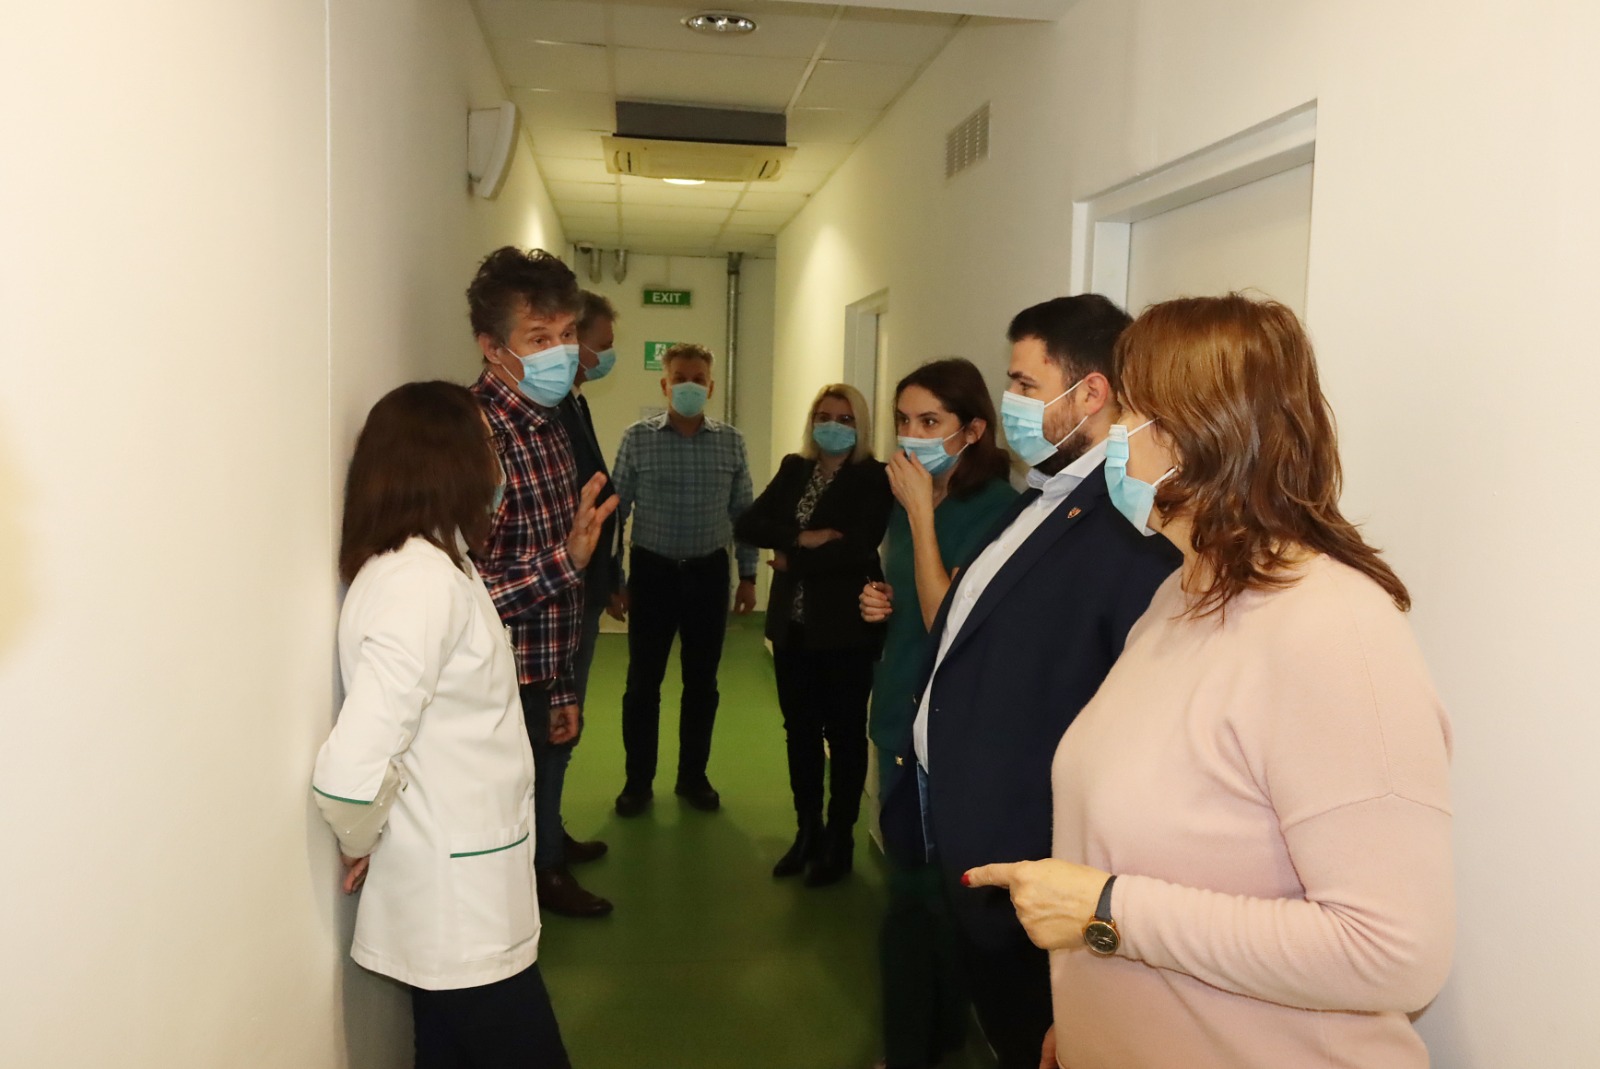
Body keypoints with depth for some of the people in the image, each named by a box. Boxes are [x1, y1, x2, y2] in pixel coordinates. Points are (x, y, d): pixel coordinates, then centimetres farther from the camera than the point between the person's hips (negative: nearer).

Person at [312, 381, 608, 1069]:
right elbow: (351, 770, -32)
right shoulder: (421, 580, -25)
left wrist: (566, 559, 22)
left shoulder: (431, 563, 6)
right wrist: (360, 845, -12)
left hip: (458, 892, 9)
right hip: (458, 906, -9)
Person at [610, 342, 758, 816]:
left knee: (702, 681, 11)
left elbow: (743, 512, 8)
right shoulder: (638, 438, -5)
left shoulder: (731, 441, 1)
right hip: (653, 570, -2)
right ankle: (638, 781, 20)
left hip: (709, 572, 2)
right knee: (643, 681, 5)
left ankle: (693, 777, 27)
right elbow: (615, 510, -2)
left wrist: (748, 575, 6)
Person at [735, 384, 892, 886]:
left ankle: (839, 842, 20)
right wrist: (802, 537, -18)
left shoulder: (872, 480, -8)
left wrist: (791, 560, -12)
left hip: (845, 627, -5)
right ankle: (807, 832, 28)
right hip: (793, 624, 5)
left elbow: (857, 549, -21)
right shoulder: (794, 469, 8)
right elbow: (748, 524, -2)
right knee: (800, 730, 13)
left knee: (844, 734, 7)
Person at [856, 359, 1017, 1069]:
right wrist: (879, 602, -1)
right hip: (901, 716, 8)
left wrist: (921, 512, -23)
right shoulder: (909, 500, 6)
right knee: (916, 885, 20)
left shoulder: (996, 509, -18)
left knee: (917, 900, 3)